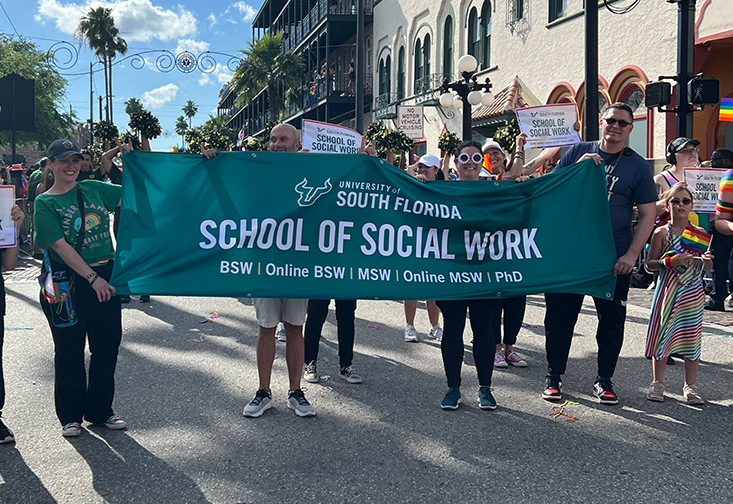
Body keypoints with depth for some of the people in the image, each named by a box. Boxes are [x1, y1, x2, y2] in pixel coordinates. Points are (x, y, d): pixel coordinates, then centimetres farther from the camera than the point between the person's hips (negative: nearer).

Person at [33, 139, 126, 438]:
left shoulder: (94, 189, 7)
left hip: (105, 278, 4)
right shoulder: (45, 203, -4)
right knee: (69, 351, 8)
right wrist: (92, 277, -18)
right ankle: (70, 415, 24)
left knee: (107, 346, 9)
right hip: (69, 284, -3)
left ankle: (100, 411, 25)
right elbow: (60, 246, -13)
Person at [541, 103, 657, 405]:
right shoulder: (578, 152, 6)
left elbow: (648, 213, 1)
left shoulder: (637, 166, 3)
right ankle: (554, 377, 19)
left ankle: (604, 380, 23)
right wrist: (578, 167, -12)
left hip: (614, 258, 0)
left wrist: (631, 255, -8)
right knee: (560, 315, 5)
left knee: (612, 320, 7)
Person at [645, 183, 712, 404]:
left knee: (692, 337, 5)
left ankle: (690, 386, 18)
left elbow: (708, 267, 12)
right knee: (662, 335, 2)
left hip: (693, 293, 2)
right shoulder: (662, 233, -3)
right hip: (668, 291, -2)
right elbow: (650, 264, -2)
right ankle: (657, 383, 16)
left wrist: (707, 260, -10)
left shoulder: (700, 233, 4)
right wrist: (670, 262, -18)